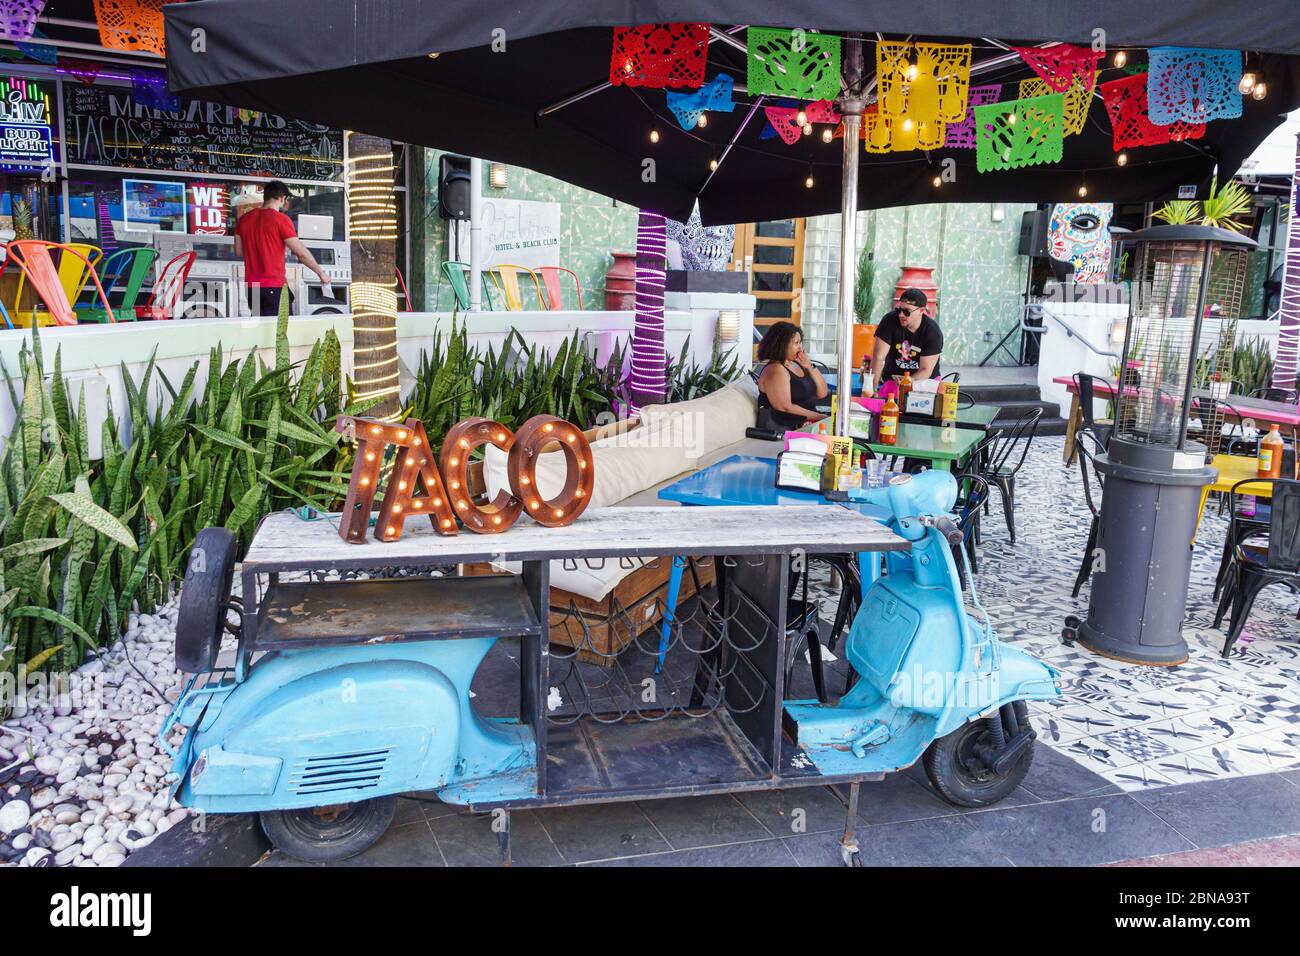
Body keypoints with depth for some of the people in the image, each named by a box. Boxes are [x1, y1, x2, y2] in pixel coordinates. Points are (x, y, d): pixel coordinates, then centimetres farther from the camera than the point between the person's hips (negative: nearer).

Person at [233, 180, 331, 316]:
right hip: (274, 286, -6)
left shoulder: (243, 219, 10)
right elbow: (301, 253, -9)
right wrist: (321, 273, 1)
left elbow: (239, 252, 16)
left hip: (251, 286, 6)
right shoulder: (281, 219, -8)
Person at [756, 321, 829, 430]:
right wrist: (818, 417, -17)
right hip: (786, 428, -9)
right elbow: (786, 408, -20)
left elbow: (822, 394, 14)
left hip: (807, 422, 9)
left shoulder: (797, 364, 14)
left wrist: (810, 367, 2)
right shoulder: (775, 370, -12)